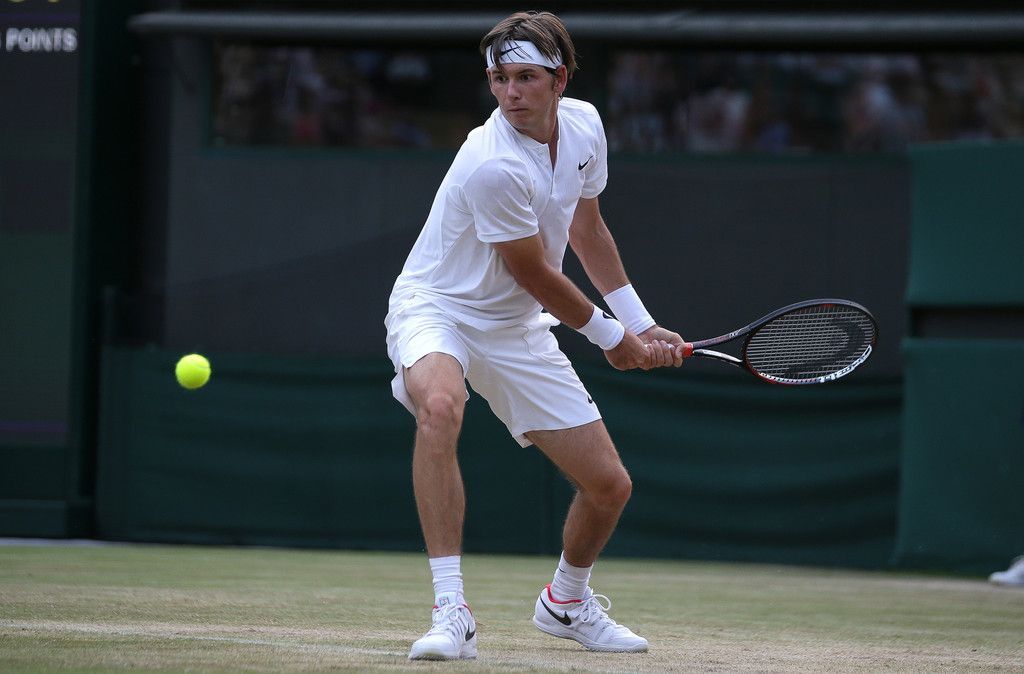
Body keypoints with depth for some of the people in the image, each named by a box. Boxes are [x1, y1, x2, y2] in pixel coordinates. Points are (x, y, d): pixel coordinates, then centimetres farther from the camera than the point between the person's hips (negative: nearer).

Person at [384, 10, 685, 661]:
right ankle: (452, 614, -40)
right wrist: (611, 336, -3)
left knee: (609, 485, 3)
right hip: (437, 308, -7)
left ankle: (567, 601, 36)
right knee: (440, 406, -42)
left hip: (515, 328, 7)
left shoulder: (584, 124, -3)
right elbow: (534, 274, -17)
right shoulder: (493, 165, -28)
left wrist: (643, 325, 15)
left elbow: (587, 228, 14)